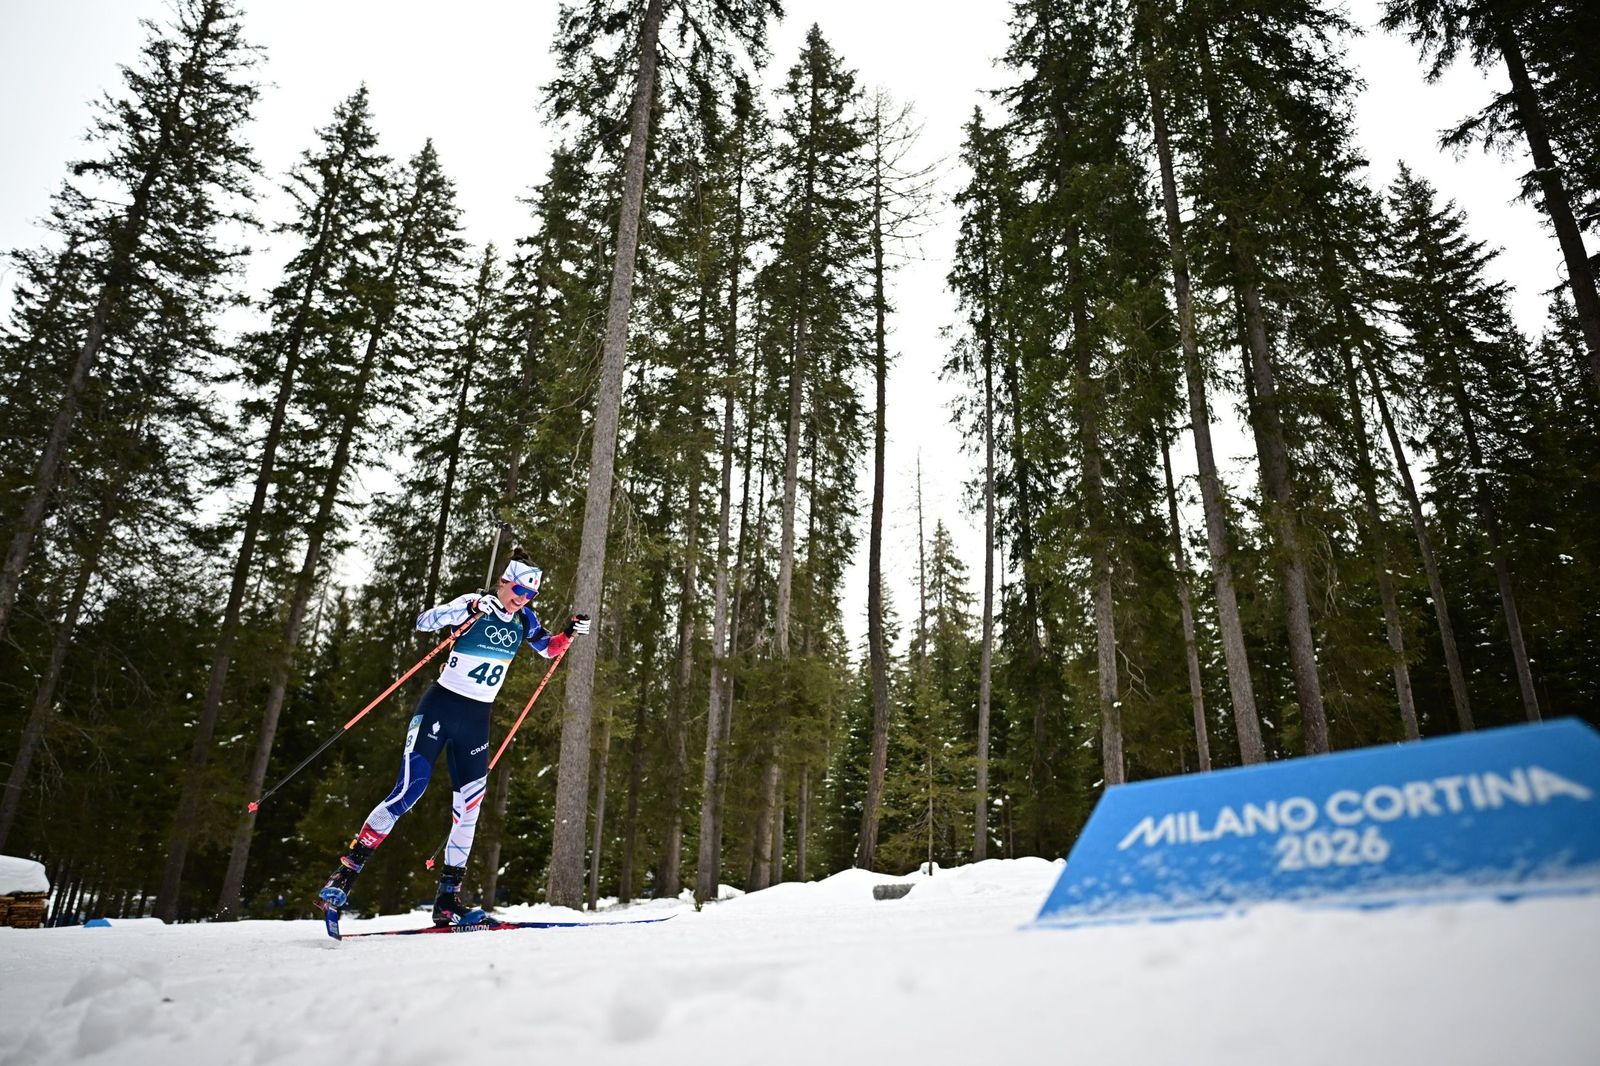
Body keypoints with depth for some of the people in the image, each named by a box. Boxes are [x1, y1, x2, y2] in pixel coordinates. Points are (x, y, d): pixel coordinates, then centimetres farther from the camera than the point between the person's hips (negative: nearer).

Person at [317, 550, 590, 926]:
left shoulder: (524, 619, 5)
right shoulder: (474, 603, -10)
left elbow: (549, 649, 21)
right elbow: (424, 622, -23)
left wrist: (570, 633, 1)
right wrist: (471, 609, -38)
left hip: (477, 720, 5)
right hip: (439, 707, -5)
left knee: (468, 807, 1)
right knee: (408, 792, -14)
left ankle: (447, 901, 10)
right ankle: (343, 875, -4)